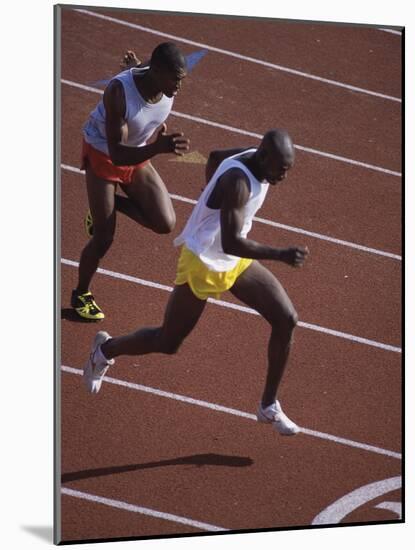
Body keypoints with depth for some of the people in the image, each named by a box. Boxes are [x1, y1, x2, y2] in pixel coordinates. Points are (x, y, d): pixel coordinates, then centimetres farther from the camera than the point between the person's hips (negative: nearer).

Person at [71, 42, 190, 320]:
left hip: (138, 157, 5)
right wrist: (159, 147, -56)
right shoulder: (119, 91, -39)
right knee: (104, 238, -4)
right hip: (102, 155, -5)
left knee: (165, 223, -11)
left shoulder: (169, 86, -22)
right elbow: (116, 153, -42)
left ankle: (111, 203, 16)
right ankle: (81, 294, 24)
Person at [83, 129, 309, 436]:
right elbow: (230, 243, -40)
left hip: (236, 261, 8)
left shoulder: (256, 158, -6)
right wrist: (281, 255, -44)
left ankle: (269, 406, 10)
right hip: (203, 264, -8)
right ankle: (105, 349, 37)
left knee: (286, 319, -3)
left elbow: (215, 157, 15)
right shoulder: (237, 181, -33)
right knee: (167, 343, 7)